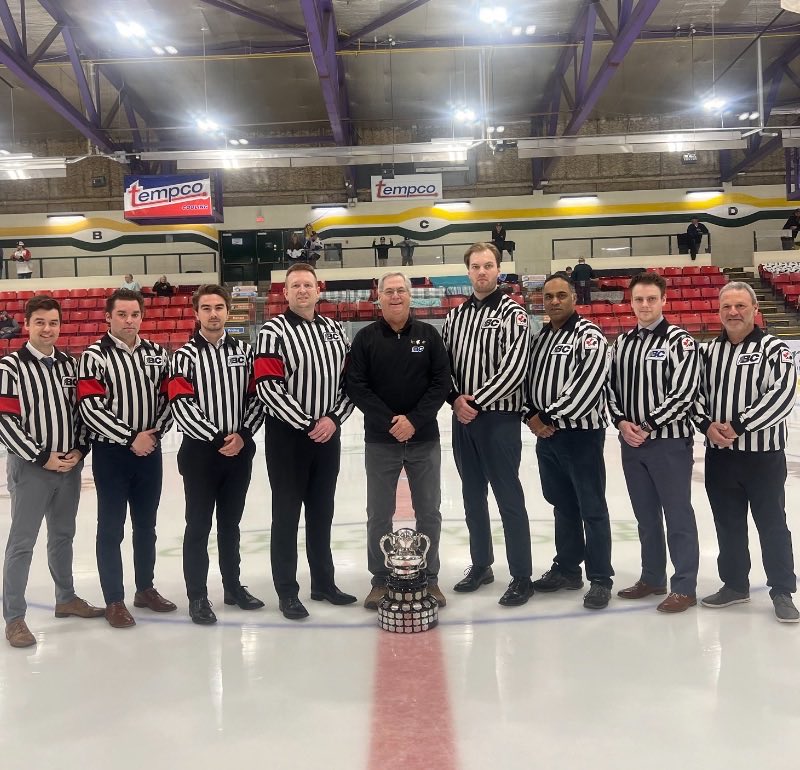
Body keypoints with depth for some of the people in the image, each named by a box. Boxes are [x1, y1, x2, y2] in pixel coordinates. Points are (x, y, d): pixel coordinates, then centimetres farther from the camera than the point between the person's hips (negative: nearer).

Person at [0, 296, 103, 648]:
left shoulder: (68, 364, 9)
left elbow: (80, 408, 11)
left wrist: (80, 449, -4)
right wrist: (41, 457, -15)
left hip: (70, 465, 6)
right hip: (30, 467, -6)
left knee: (63, 535, 18)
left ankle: (66, 599, 32)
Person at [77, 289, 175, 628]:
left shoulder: (156, 353, 7)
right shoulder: (95, 356, -9)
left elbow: (168, 396, 9)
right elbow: (90, 408, -15)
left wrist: (156, 431, -7)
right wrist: (131, 438, -17)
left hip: (150, 450, 5)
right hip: (111, 452, -5)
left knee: (146, 524, 15)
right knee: (111, 529, 3)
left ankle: (145, 589, 29)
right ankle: (114, 601, 13)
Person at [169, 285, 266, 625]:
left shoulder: (244, 351, 7)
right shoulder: (185, 356, -4)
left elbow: (256, 397, 5)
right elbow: (182, 406, -12)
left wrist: (242, 434, -9)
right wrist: (217, 438, -16)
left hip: (239, 450, 4)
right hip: (200, 450, -3)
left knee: (230, 521, 16)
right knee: (199, 525, 3)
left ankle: (233, 586, 29)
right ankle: (197, 596, 13)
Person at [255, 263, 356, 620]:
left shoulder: (333, 330, 9)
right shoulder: (274, 331, -8)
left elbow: (349, 379, 9)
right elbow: (268, 387, -16)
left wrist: (333, 418, -7)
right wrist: (307, 424, -17)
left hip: (328, 433, 5)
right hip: (288, 435, -5)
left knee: (322, 510, 15)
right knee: (287, 512, 4)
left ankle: (323, 582, 29)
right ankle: (287, 592, 15)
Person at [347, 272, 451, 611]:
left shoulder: (428, 335, 3)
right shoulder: (366, 338, 1)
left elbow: (441, 382, -2)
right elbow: (356, 387, -5)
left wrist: (414, 420, -14)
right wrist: (388, 421, -16)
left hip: (424, 439, 1)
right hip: (379, 441, 0)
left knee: (429, 512, 8)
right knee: (379, 514, 7)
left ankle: (430, 577, 22)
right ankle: (381, 579, 20)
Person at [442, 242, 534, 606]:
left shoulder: (512, 313, -6)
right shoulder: (456, 316, 12)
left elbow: (515, 367, -16)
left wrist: (477, 400, -15)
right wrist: (455, 399, -6)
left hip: (499, 417, -6)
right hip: (462, 417, 6)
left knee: (509, 498, -3)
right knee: (472, 495, 15)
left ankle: (521, 578, 7)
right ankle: (481, 565, 29)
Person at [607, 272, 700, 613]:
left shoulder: (679, 340, -8)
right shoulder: (622, 342, 11)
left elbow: (684, 391, -15)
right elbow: (611, 387, 12)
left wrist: (647, 426, -15)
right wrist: (621, 422, -4)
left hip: (670, 442, -6)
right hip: (631, 443, 6)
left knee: (677, 515, 0)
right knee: (645, 515, 15)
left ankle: (684, 587, 10)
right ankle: (652, 578, 27)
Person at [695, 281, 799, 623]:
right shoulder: (709, 351, 8)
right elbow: (695, 391, 9)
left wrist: (738, 425, -21)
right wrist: (707, 425, -10)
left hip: (763, 455, -4)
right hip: (719, 455, 5)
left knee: (772, 524, 5)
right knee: (728, 524, 14)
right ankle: (735, 584, 29)